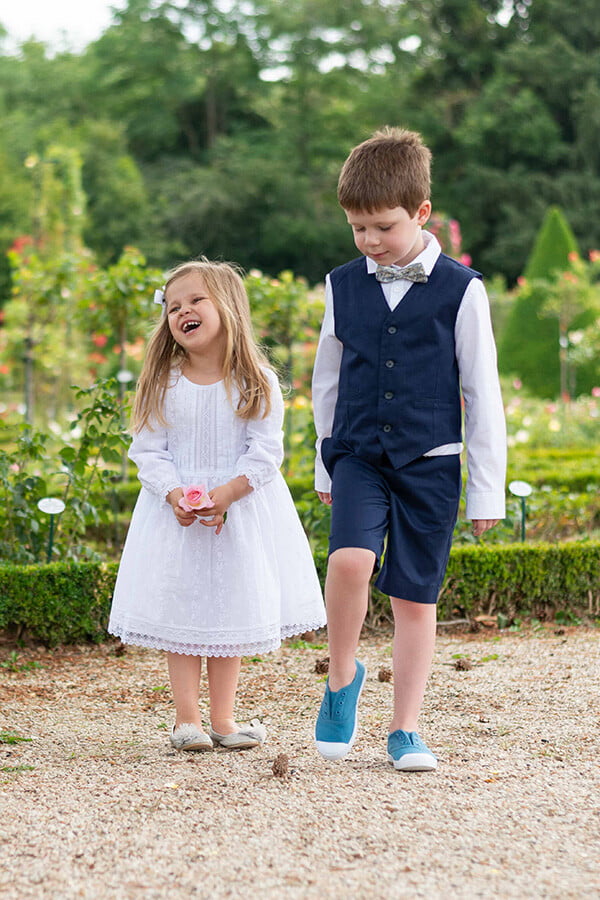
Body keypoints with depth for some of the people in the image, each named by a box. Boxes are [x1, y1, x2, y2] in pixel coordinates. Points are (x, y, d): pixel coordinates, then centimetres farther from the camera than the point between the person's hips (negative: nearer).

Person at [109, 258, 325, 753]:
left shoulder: (256, 382, -5)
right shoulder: (162, 383, -1)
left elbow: (266, 451, -9)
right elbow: (148, 450, -3)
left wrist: (227, 494, -22)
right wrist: (175, 494, -20)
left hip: (241, 508, -1)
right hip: (177, 512, 1)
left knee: (234, 610, 5)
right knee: (180, 611, 2)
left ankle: (223, 718, 14)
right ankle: (186, 718, 9)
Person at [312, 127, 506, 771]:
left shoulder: (460, 291, -3)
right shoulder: (343, 287, 6)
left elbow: (483, 395, 0)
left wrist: (486, 490, 0)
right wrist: (326, 467, 19)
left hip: (429, 462, -1)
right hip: (358, 454, 1)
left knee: (415, 596, 3)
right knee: (350, 560, -23)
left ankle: (405, 730, 14)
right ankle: (342, 677, 0)